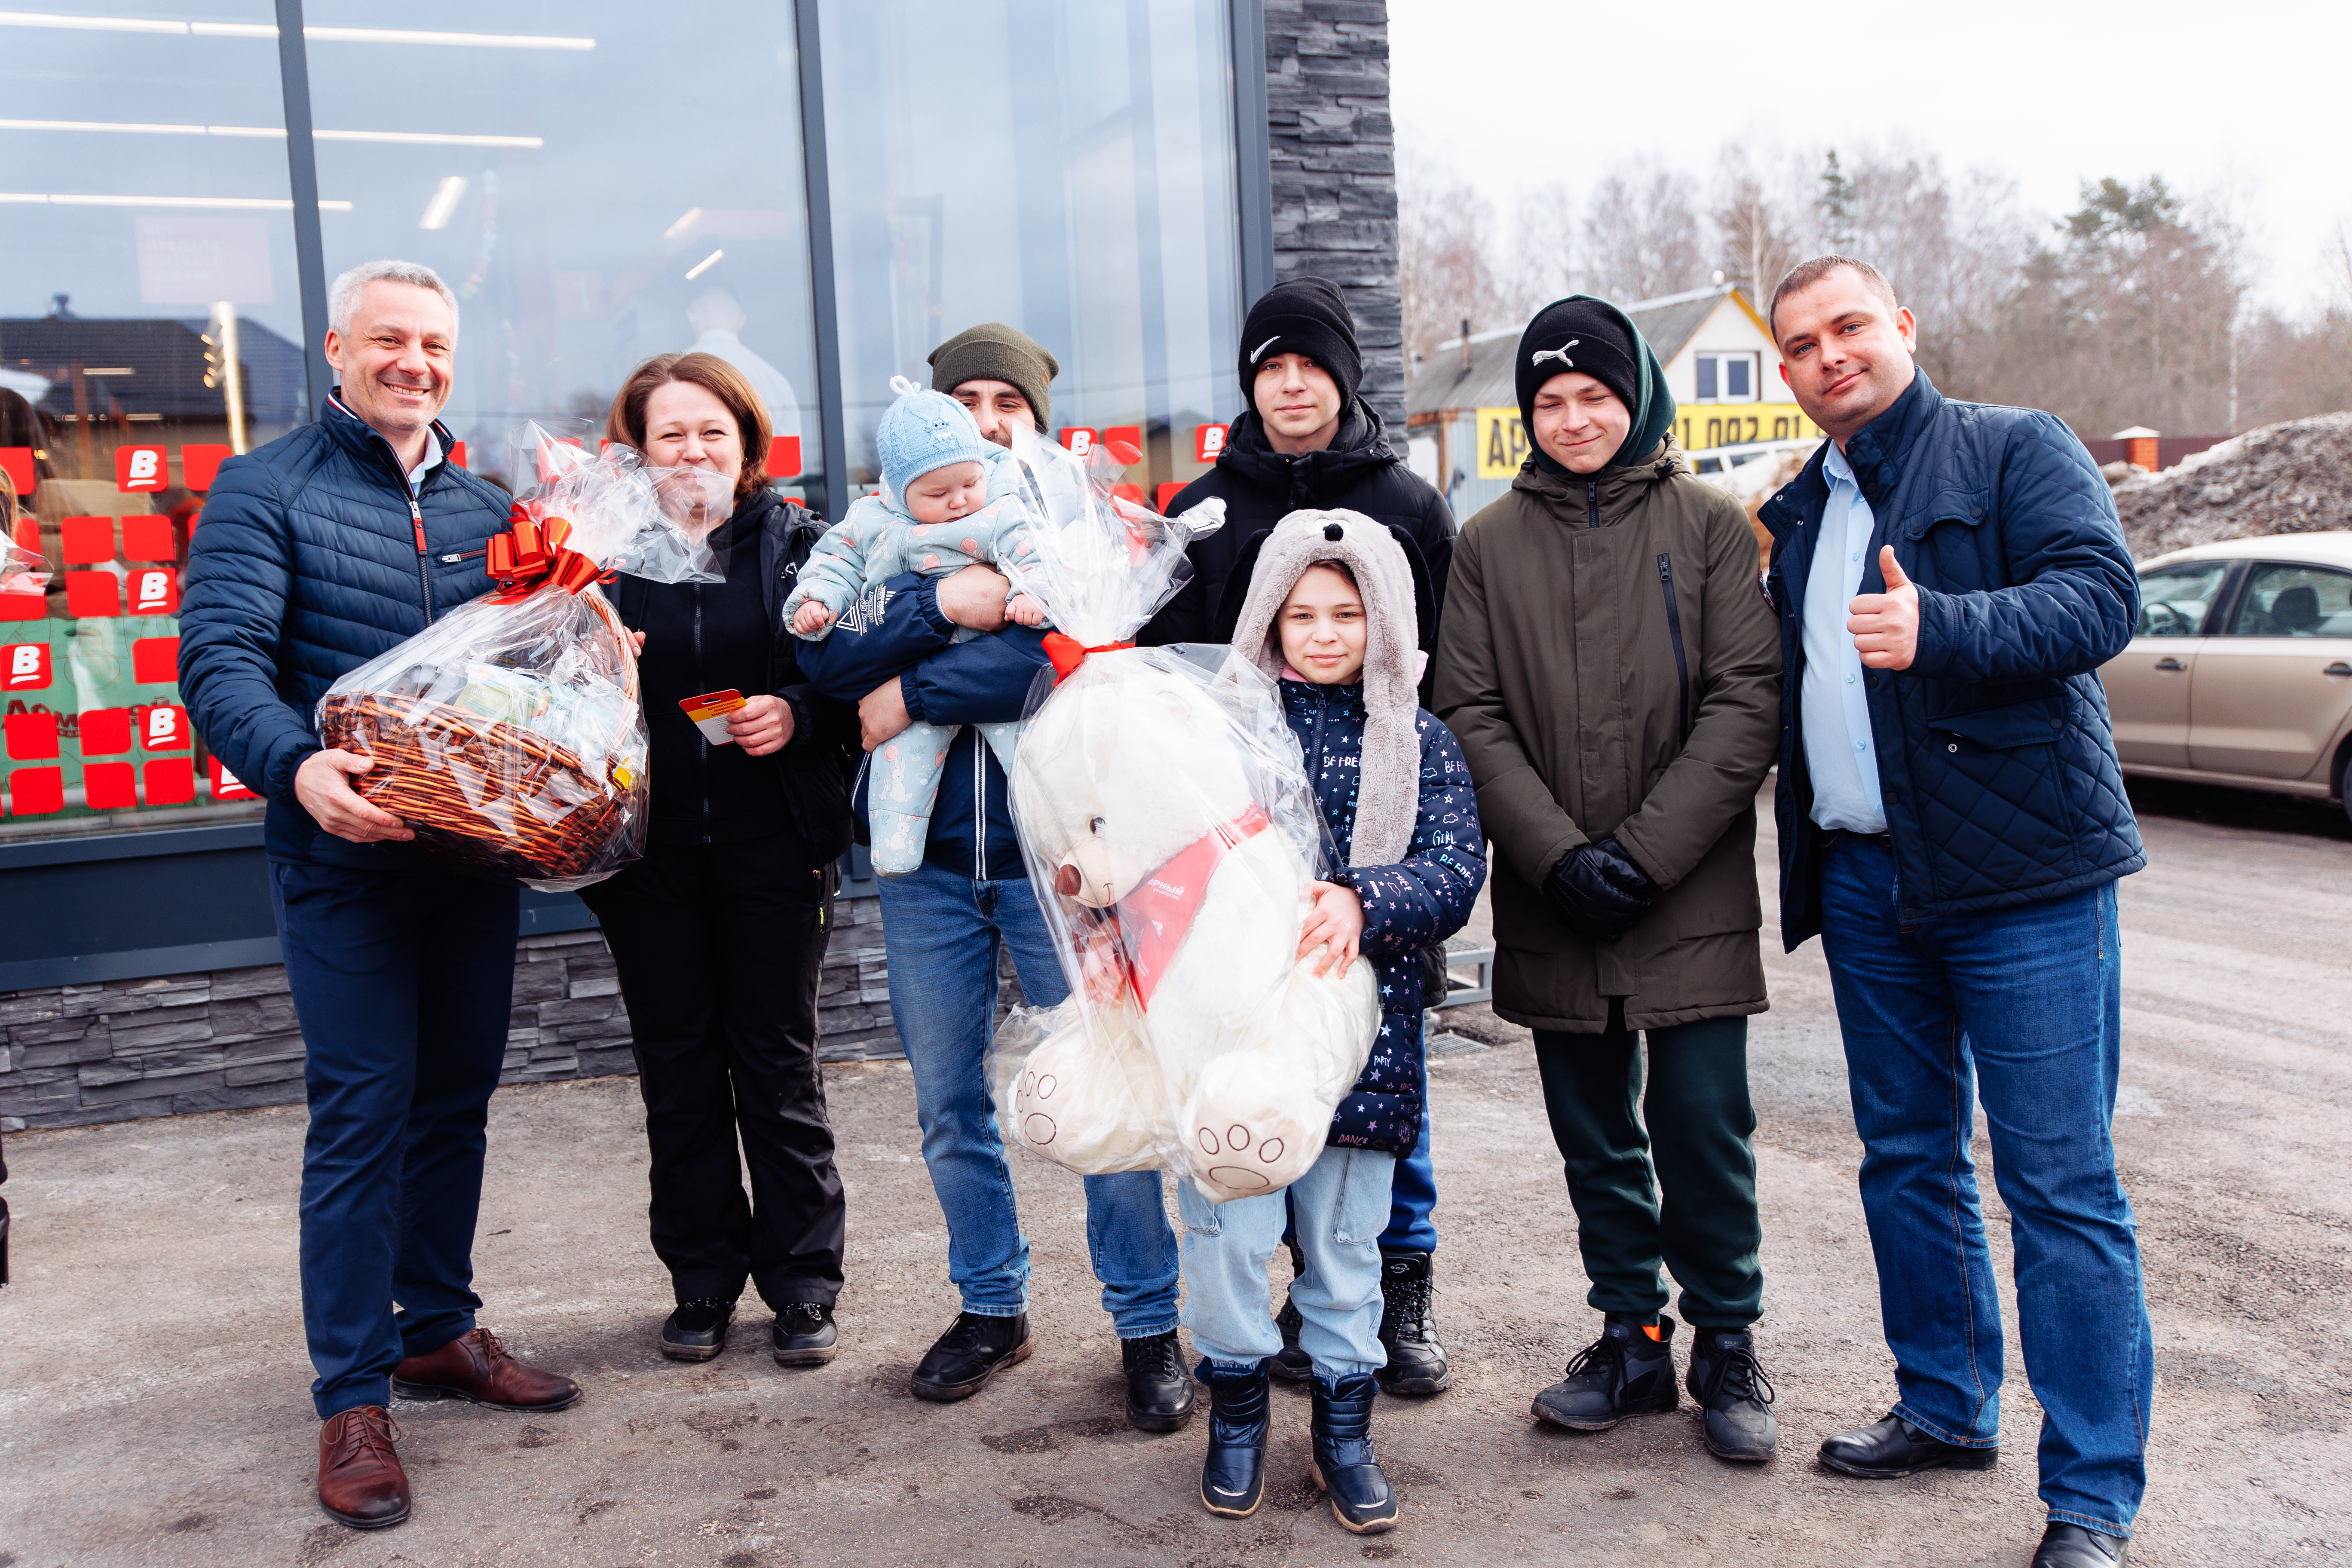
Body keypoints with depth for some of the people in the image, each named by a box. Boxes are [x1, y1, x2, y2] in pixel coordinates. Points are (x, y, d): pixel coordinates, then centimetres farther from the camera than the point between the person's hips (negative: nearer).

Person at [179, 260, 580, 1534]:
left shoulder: (485, 504, 13)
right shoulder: (265, 491, -2)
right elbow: (220, 660, -13)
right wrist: (298, 766, -32)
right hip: (343, 857, -5)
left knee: (457, 1098, 13)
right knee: (362, 1114, -3)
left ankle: (438, 1329, 28)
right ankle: (352, 1396, 8)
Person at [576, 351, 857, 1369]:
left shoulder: (795, 544, 1)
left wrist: (799, 715, -16)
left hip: (771, 850, -1)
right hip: (650, 853, 1)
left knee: (778, 1063, 6)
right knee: (677, 1067, 10)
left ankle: (802, 1282, 19)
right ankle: (703, 1280, 24)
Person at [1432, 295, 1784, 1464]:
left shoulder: (1707, 522, 2)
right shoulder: (1492, 541, 7)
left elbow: (1746, 700, -5)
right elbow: (1471, 714, 0)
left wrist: (1647, 850, -14)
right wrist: (1558, 854, -12)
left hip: (1693, 898, -2)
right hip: (1551, 906, 2)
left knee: (1703, 1129, 2)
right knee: (1595, 1137, 11)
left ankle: (1726, 1344, 22)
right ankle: (1633, 1338, 28)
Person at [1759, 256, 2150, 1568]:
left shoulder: (2017, 450, -1)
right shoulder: (1798, 515, 17)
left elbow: (2103, 598, -16)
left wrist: (1939, 626, -31)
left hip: (2023, 873, -6)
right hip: (1864, 882, 7)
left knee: (2062, 1185, -4)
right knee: (1908, 1160, 15)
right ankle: (1948, 1409, 31)